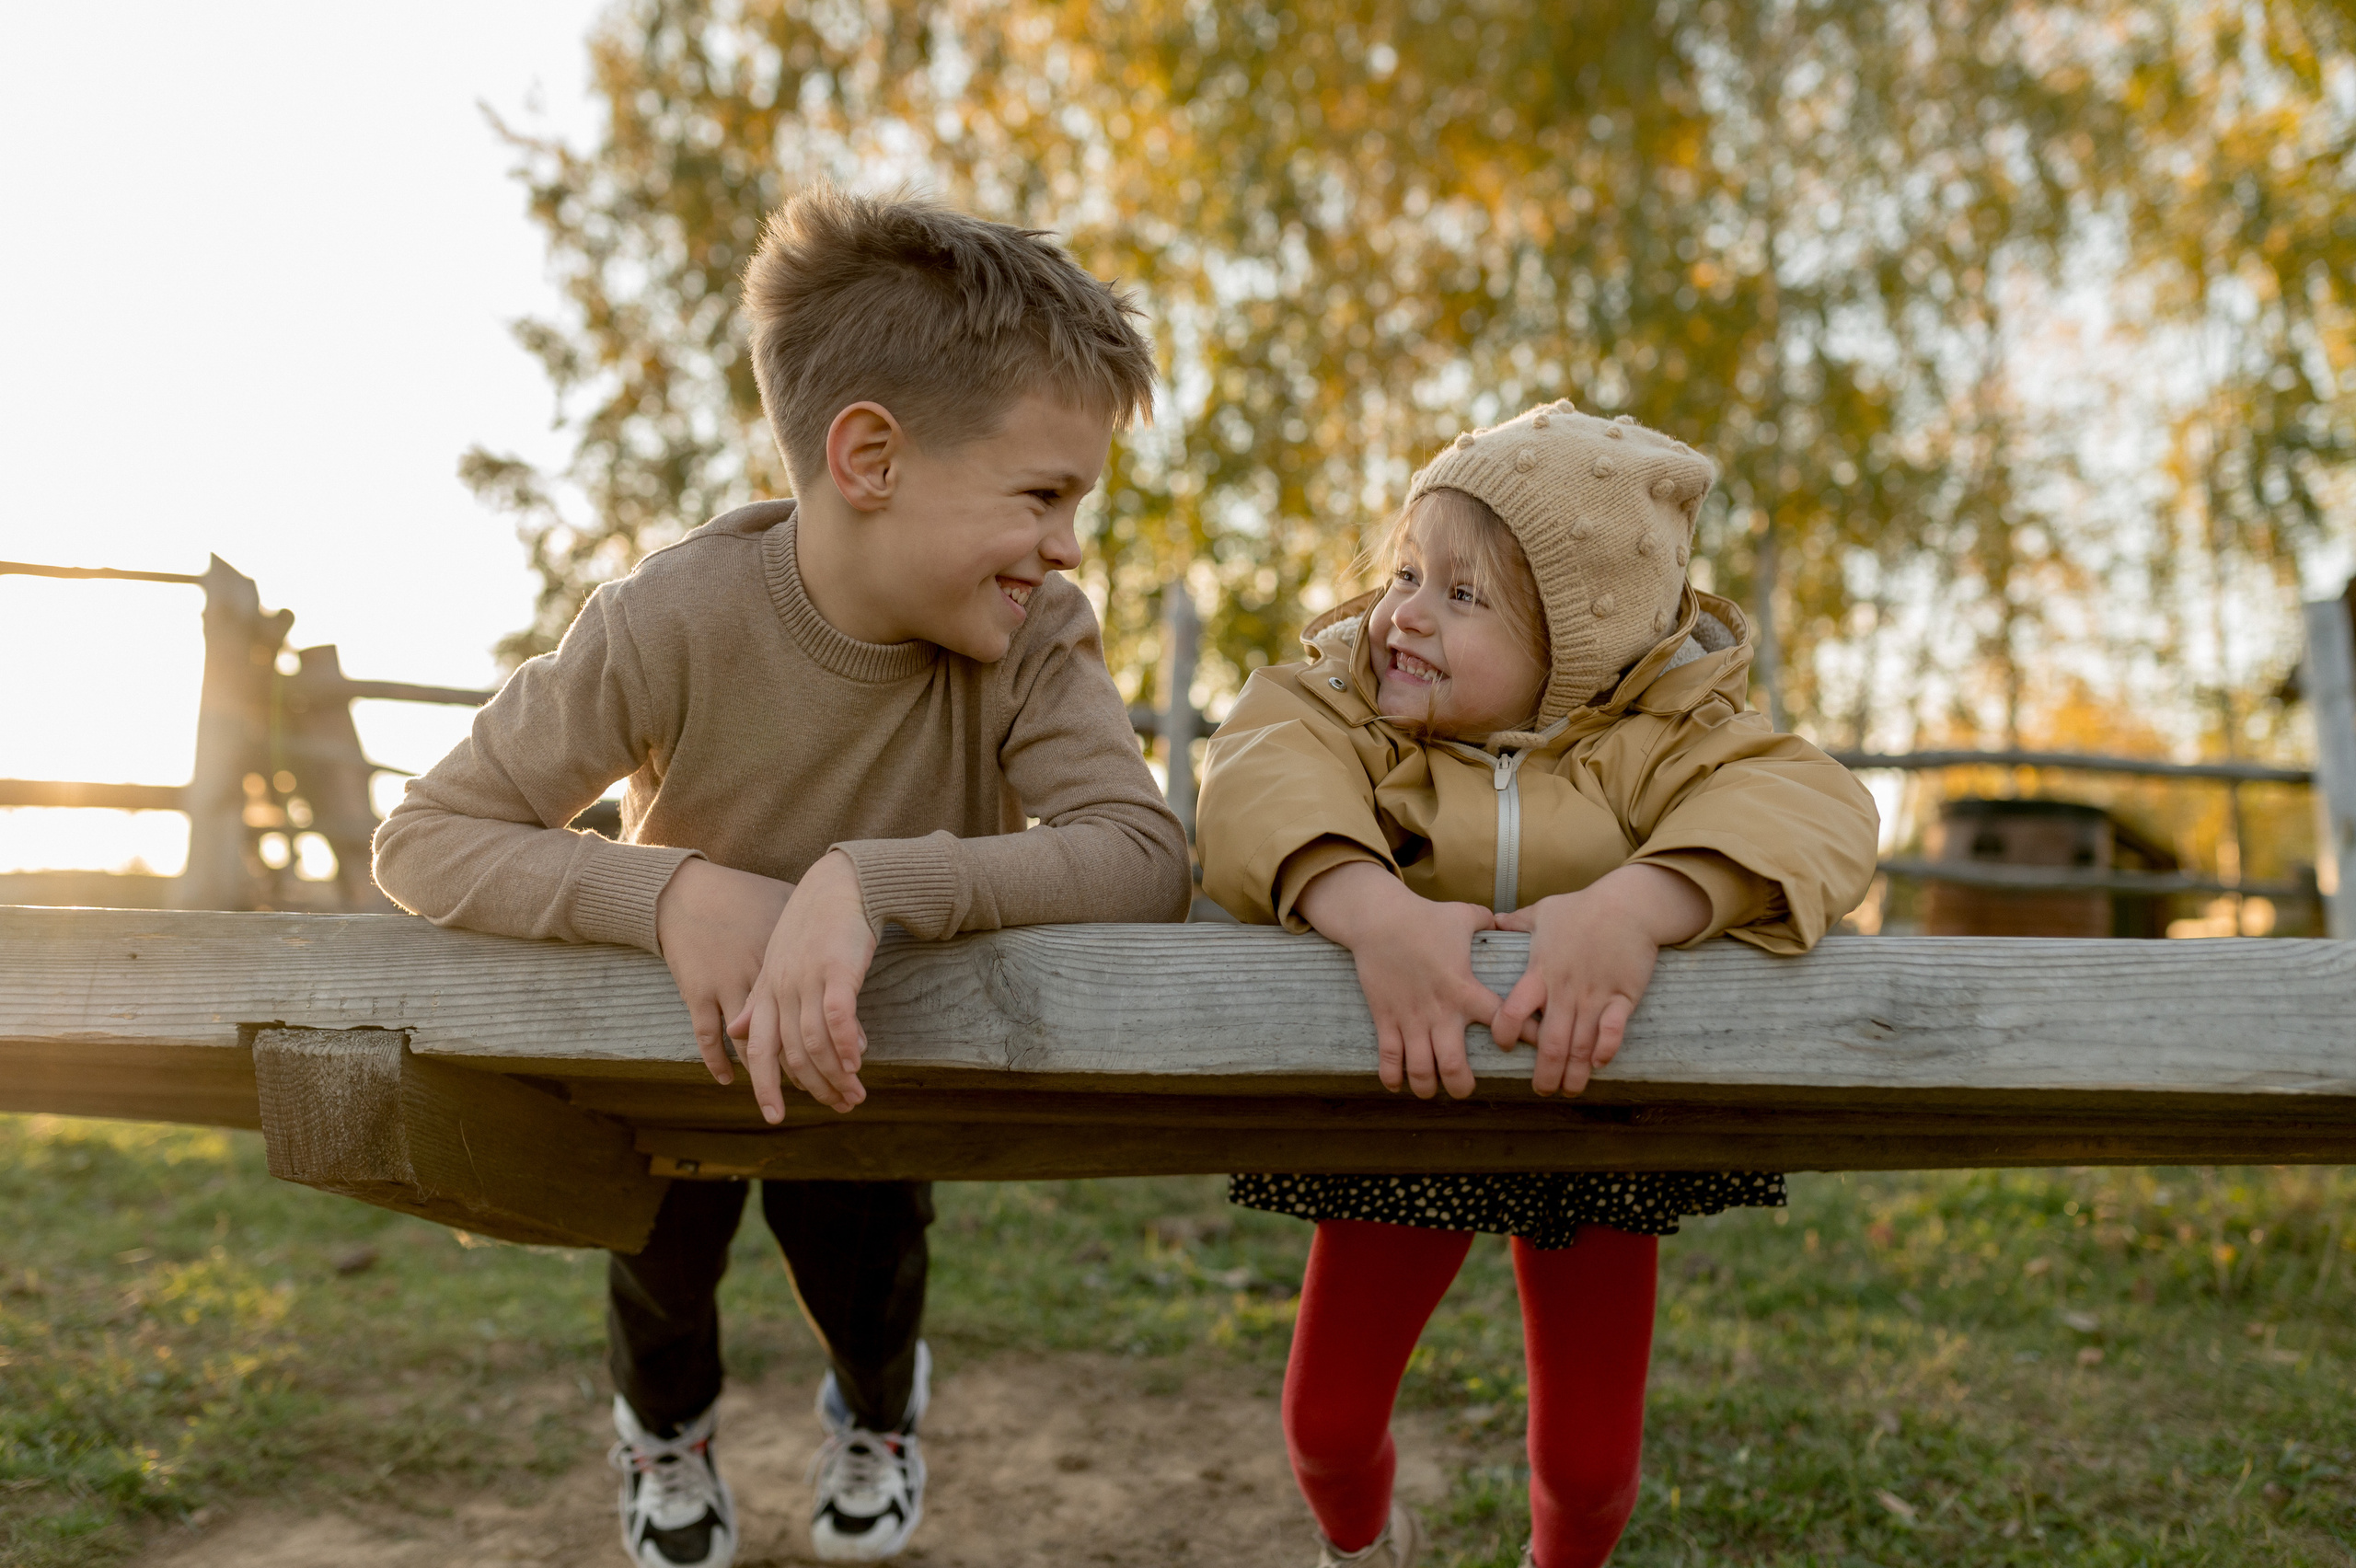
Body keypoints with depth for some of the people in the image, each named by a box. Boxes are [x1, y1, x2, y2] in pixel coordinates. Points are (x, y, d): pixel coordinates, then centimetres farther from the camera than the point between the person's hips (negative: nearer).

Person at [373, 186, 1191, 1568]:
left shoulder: (1036, 636, -29)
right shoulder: (675, 625, -35)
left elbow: (1146, 859, -41)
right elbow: (425, 838, -30)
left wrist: (875, 881, -56)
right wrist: (673, 891, -48)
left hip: (885, 1039, 1)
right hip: (681, 1030, -1)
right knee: (664, 1254, 16)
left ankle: (878, 1406, 47)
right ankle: (667, 1425, 54)